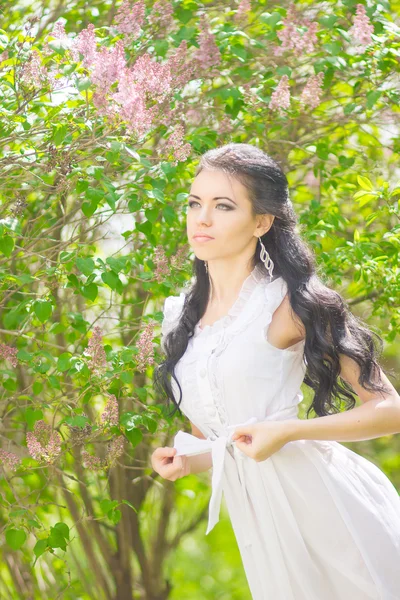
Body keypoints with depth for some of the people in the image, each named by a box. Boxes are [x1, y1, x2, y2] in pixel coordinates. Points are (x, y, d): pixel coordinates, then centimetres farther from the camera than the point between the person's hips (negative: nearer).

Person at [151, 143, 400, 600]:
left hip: (324, 495, -5)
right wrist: (183, 462, -1)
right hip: (257, 519, 5)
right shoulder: (182, 319, 10)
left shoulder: (287, 302, -7)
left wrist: (286, 432, -18)